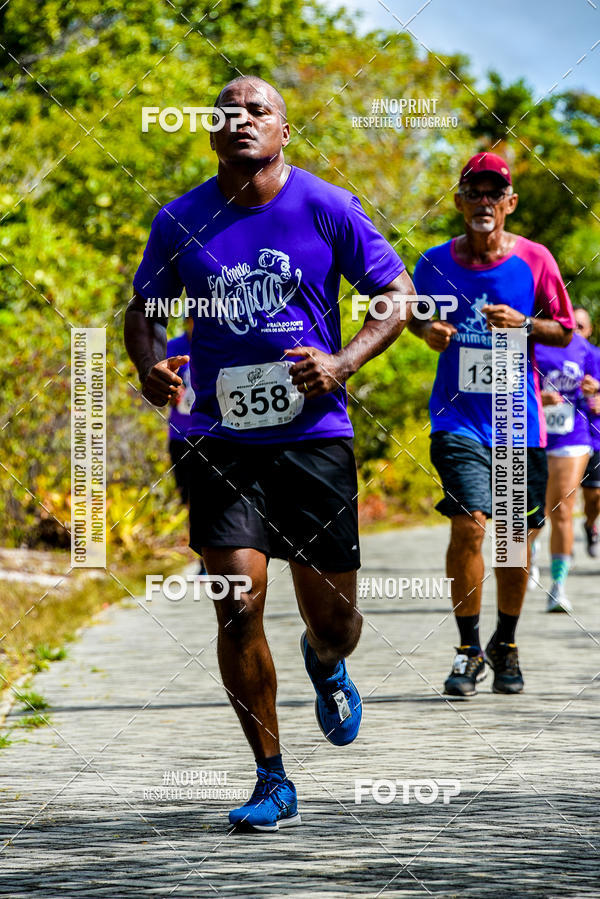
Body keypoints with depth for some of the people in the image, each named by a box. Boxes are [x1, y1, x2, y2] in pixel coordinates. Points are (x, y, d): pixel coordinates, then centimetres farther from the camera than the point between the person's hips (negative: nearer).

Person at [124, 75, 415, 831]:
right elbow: (142, 311, 14)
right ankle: (272, 781, 2)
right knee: (238, 605, -12)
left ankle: (325, 665, 45)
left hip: (314, 437, 0)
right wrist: (150, 366, -8)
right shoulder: (180, 222, 2)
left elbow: (397, 294, 5)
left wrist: (342, 363, -12)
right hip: (222, 442, 0)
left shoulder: (327, 209, -2)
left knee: (332, 618, 4)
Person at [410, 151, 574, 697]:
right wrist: (428, 331, -4)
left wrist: (524, 324, -13)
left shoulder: (534, 259, -1)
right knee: (468, 524, -16)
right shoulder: (435, 263, 1)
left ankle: (506, 645, 28)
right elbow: (416, 314, 18)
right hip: (459, 417, -1)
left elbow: (565, 331, 5)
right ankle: (468, 650, -3)